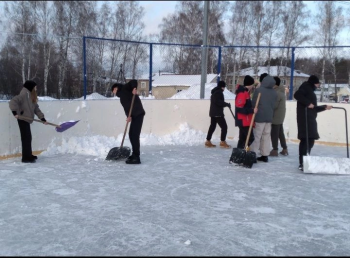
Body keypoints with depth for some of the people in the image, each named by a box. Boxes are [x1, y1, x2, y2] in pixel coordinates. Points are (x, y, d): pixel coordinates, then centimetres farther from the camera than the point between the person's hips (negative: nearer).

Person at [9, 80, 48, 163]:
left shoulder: (31, 97, 15)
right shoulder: (24, 94, -14)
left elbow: (36, 109, 14)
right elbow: (13, 102, -23)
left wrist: (43, 118, 8)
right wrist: (15, 112, -30)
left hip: (27, 119, 9)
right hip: (22, 119, -9)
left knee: (28, 137, 16)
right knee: (26, 138, -8)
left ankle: (28, 155, 27)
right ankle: (26, 157, -4)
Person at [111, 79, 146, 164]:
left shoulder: (125, 88, 5)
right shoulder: (122, 97, 26)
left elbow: (134, 81, -8)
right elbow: (126, 107, 12)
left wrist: (134, 88, -27)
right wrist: (128, 116, -6)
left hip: (138, 114, -10)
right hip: (134, 115, 10)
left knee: (135, 135, -10)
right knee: (131, 135, 14)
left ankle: (136, 158, -9)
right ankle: (135, 154, 25)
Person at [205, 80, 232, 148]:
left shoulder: (214, 92, 20)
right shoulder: (219, 92, -12)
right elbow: (218, 102, -23)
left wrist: (225, 104, 14)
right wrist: (227, 104, -13)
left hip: (213, 112, 10)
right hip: (218, 113, -10)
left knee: (212, 126, 12)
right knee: (224, 126, -5)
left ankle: (208, 142, 13)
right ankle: (222, 142, -4)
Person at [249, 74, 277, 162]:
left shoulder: (258, 90, -10)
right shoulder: (274, 92, 10)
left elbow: (253, 104, -9)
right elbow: (273, 105, 14)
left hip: (259, 117, -6)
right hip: (269, 117, 6)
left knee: (256, 136, -4)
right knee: (266, 136, 11)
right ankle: (265, 155, 14)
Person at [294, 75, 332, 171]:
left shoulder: (310, 91, 26)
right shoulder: (306, 86, -1)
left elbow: (313, 108, 25)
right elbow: (297, 95, -21)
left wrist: (324, 107, 31)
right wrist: (308, 103, -21)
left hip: (310, 118, 10)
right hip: (306, 118, -10)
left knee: (307, 140, 9)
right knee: (308, 140, -15)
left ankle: (303, 163, 12)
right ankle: (303, 163, -18)